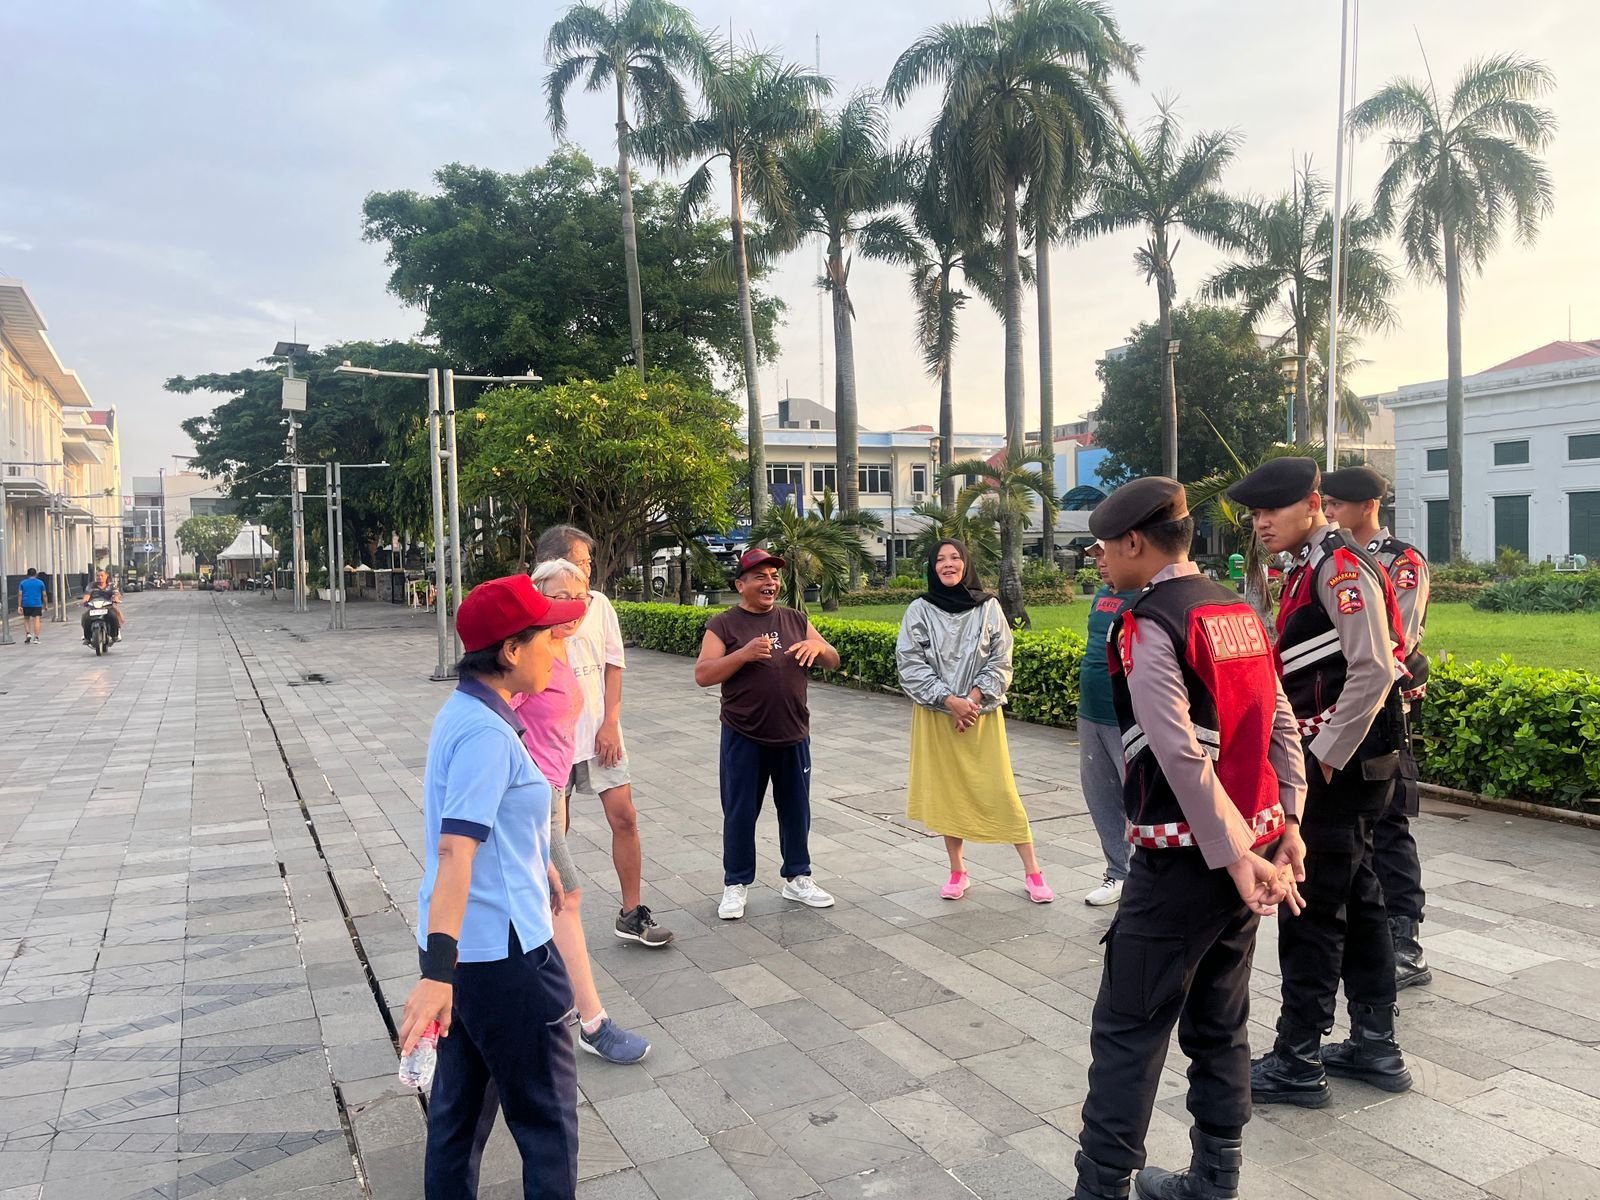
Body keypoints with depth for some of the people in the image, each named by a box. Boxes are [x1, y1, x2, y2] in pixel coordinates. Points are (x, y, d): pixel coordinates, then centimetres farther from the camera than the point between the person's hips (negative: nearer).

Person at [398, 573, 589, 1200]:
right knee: (547, 1111, 9)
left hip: (465, 943, 9)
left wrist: (527, 886, 35)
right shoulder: (487, 733, -23)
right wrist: (437, 972, -34)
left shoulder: (464, 713, 7)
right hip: (500, 950, -9)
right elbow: (454, 851, -30)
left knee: (461, 1097, 21)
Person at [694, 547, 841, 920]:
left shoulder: (795, 620, 8)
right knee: (740, 813, 6)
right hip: (743, 739, -3)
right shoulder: (723, 625, -4)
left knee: (796, 809, 13)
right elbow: (702, 675, -12)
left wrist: (818, 645, -14)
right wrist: (744, 653, -24)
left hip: (793, 736, 4)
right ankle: (736, 884, 21)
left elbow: (833, 662, 10)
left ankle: (797, 878, 29)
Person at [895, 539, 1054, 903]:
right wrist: (950, 701, -14)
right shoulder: (919, 611, -2)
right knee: (946, 790, 6)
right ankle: (957, 871, 20)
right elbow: (910, 664, -7)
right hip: (936, 714, 1)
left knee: (1000, 790, -2)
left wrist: (972, 699, -13)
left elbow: (1001, 662, -1)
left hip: (982, 713, -1)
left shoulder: (989, 607, -1)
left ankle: (1032, 871, 8)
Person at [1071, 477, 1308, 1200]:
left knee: (1128, 1031, 2)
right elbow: (1281, 724, 10)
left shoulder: (1147, 626, -16)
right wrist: (1288, 823, 10)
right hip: (1252, 842, 8)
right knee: (1220, 1025, 18)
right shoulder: (1239, 610, 10)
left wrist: (1235, 857, -20)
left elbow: (1183, 758, -23)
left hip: (1186, 859, -8)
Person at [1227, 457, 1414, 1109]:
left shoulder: (1341, 565, -15)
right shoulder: (1309, 568, 15)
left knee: (1311, 909, -2)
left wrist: (1326, 759, -18)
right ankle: (1375, 1046, 29)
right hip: (1339, 763, 10)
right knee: (1356, 897, 16)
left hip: (1338, 767, -10)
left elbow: (1374, 671, -23)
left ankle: (1297, 1063, 9)